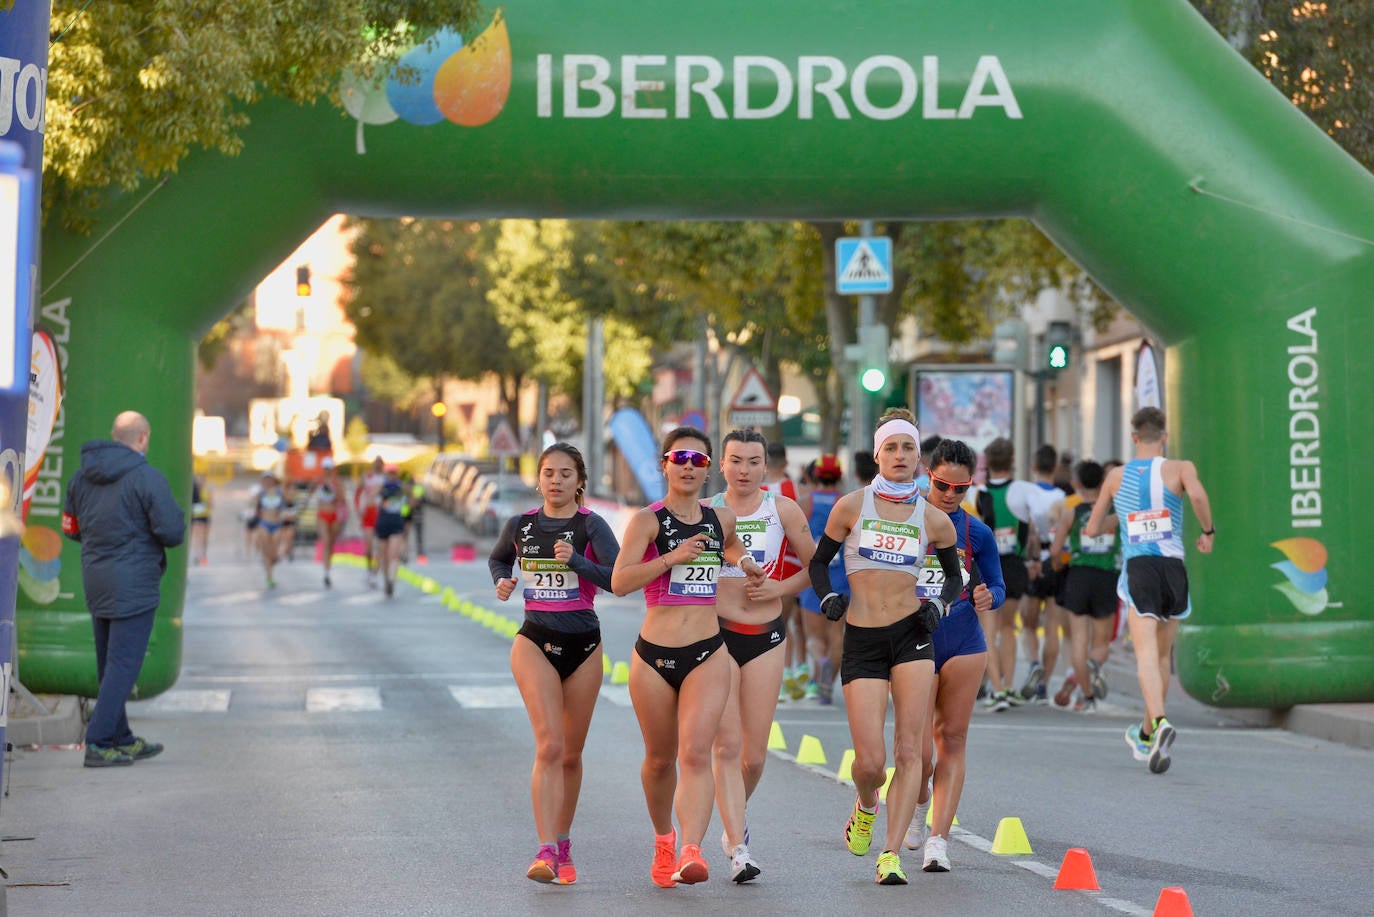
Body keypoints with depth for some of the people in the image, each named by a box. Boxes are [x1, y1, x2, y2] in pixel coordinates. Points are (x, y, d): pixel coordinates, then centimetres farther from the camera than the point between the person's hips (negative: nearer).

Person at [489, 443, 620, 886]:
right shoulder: (520, 525, 3)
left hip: (583, 645, 0)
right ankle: (545, 852, -22)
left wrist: (575, 561, -29)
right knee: (549, 745, -16)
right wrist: (502, 581, 3)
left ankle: (563, 844, 29)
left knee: (571, 754, 10)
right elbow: (498, 559, 24)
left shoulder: (590, 526, -5)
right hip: (535, 641, 0)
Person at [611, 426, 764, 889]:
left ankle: (691, 852, -28)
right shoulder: (647, 520, -4)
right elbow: (619, 581, -15)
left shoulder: (721, 519, 10)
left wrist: (744, 561, 14)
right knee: (660, 758, 12)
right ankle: (663, 841, 37)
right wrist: (672, 558, -23)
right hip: (654, 655, -1)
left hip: (707, 654, 1)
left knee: (695, 753, -17)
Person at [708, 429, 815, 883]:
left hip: (766, 637, 1)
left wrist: (780, 588, -8)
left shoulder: (783, 510, 3)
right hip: (716, 635, -1)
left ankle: (735, 819, 33)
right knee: (726, 745, -12)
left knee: (754, 754, 3)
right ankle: (738, 849, -13)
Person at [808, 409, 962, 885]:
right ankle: (865, 807, 29)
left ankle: (891, 854, -5)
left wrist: (939, 605, 0)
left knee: (909, 751, -9)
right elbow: (819, 561, 12)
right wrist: (827, 597, -6)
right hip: (862, 640, -1)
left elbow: (955, 576, 18)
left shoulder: (934, 520, 4)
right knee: (870, 761, -6)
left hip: (911, 635, 1)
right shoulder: (851, 506, 0)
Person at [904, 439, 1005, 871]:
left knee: (952, 739, 1)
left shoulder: (977, 533, 4)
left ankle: (938, 839, 4)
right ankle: (919, 803, 29)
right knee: (919, 752, -5)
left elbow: (997, 586, 10)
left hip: (963, 644, 2)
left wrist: (988, 596, -12)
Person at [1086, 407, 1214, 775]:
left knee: (1147, 655, -14)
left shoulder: (1116, 476, 13)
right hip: (1174, 567, 1)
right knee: (1163, 656, 17)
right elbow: (1197, 495, -18)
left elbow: (1092, 529, 20)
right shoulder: (1180, 468, 5)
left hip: (1137, 567, -1)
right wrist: (1208, 531, -1)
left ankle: (1160, 723, -40)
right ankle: (1146, 736, 29)